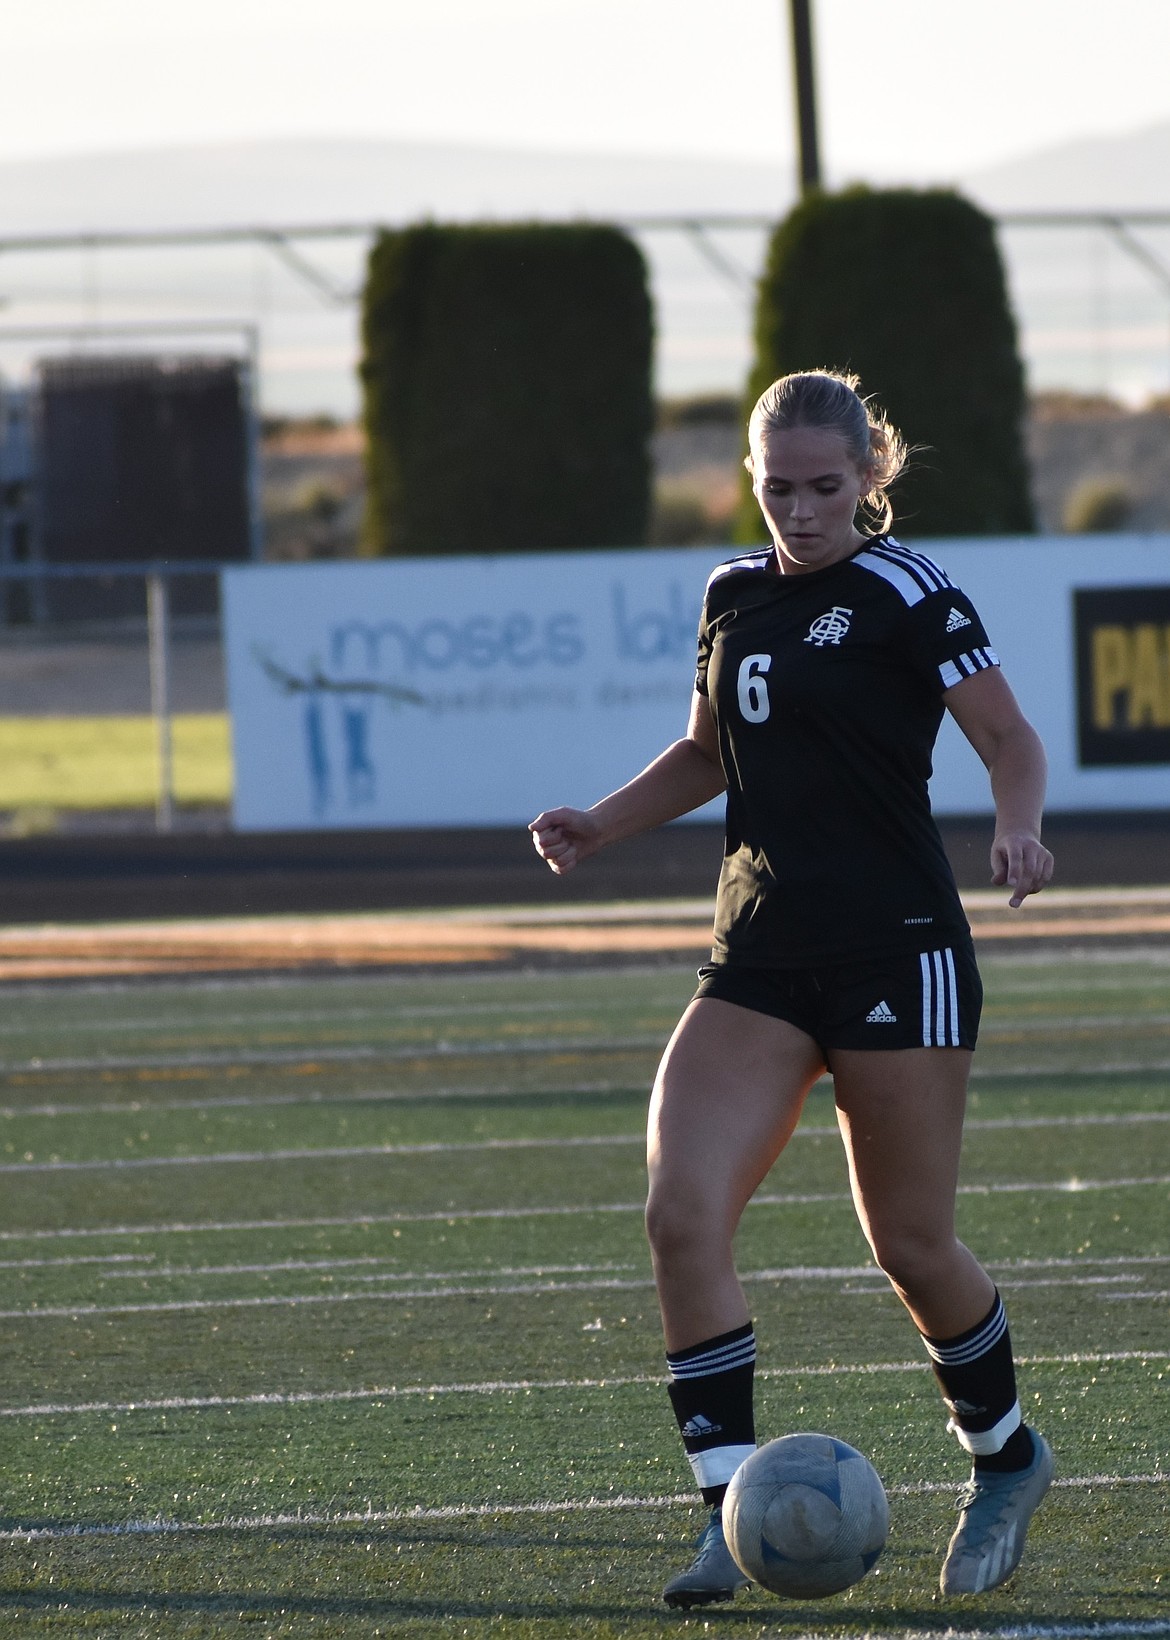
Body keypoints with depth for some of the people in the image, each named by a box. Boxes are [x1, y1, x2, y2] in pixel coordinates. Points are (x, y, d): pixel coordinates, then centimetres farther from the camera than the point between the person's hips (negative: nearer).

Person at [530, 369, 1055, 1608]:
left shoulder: (905, 594, -7)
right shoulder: (734, 597, 11)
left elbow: (1009, 736, -9)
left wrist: (1018, 826, -30)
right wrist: (602, 823, 10)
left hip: (896, 951, -5)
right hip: (760, 958, 6)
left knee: (912, 1247, 2)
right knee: (681, 1214, -13)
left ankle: (1005, 1457, 30)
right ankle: (733, 1510, -10)